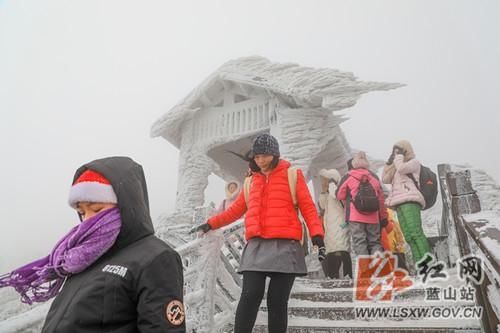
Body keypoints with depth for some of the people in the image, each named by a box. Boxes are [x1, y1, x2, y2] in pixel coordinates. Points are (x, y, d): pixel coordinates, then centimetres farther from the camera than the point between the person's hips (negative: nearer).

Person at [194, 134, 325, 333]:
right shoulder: (251, 181, 18)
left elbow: (308, 207, 2)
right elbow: (235, 210, 25)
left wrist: (317, 236, -10)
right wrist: (211, 224, 20)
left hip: (284, 245, -2)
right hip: (256, 246, 3)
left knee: (277, 301, -1)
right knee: (250, 297, -9)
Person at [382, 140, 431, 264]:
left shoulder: (414, 162, 12)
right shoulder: (396, 167, 33)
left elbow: (402, 168, -10)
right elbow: (385, 179, 22)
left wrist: (399, 156, 6)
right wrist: (389, 162, 18)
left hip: (410, 200, -7)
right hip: (400, 203, 7)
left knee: (415, 233, -22)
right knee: (408, 236, -7)